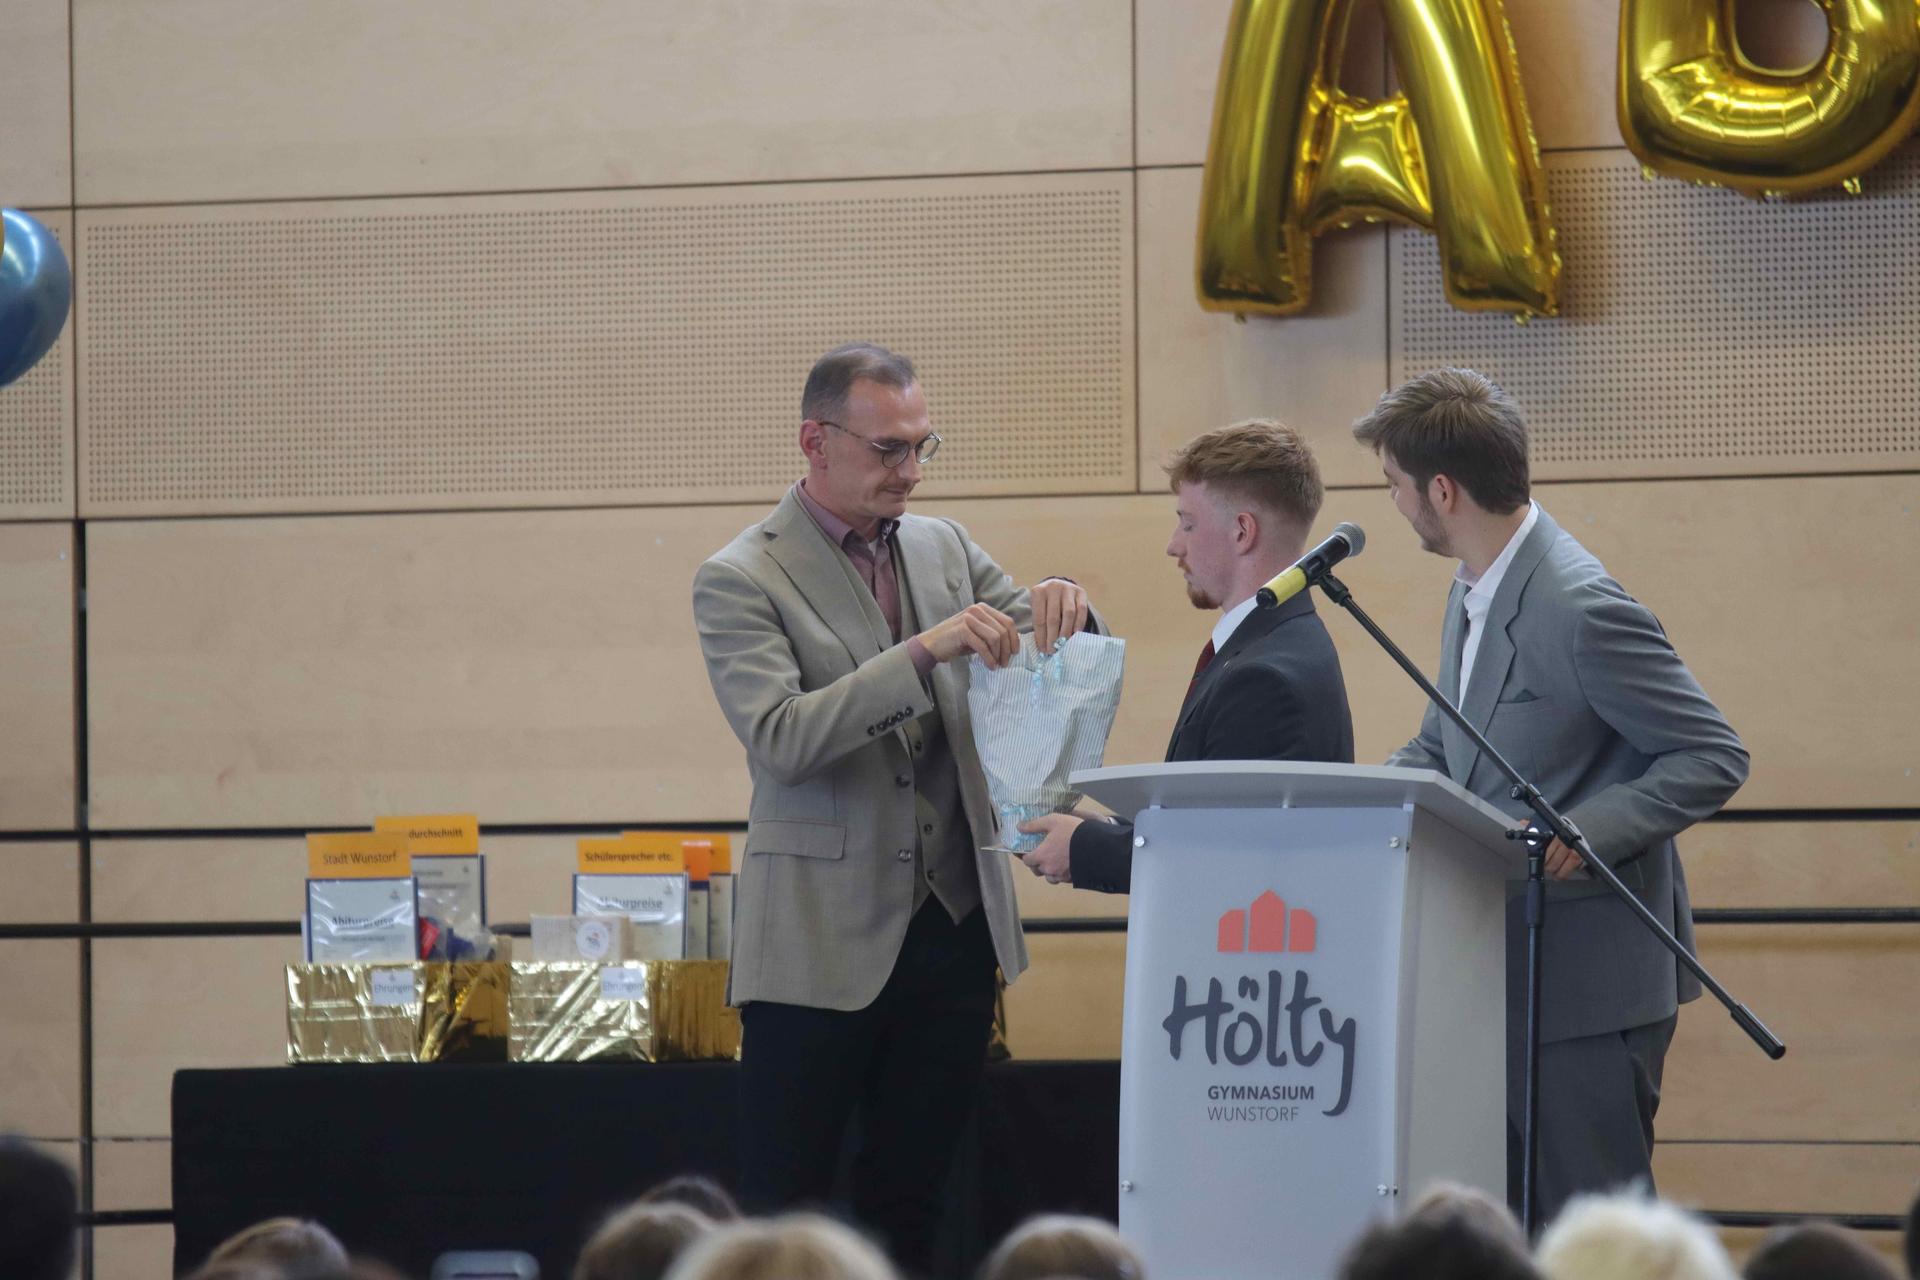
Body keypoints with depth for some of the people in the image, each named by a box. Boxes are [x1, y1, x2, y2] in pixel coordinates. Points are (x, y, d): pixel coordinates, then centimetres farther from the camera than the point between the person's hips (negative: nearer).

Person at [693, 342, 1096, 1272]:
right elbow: (779, 738, -18)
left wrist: (1060, 608, -10)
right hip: (824, 943, -5)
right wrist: (923, 652, -26)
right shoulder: (741, 581, -6)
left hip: (952, 928, 5)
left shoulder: (944, 550, 11)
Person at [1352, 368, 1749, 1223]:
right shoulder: (1475, 593, 11)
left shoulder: (1578, 608, -20)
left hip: (1589, 983, -10)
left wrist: (1584, 831, -28)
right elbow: (1438, 753, 21)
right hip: (1508, 969, 10)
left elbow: (1713, 759, -17)